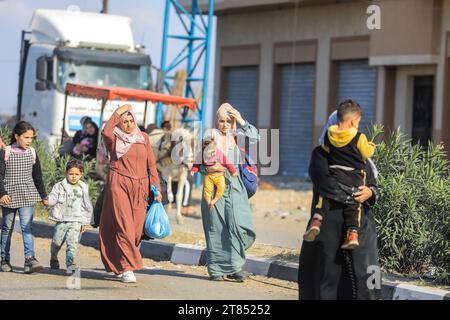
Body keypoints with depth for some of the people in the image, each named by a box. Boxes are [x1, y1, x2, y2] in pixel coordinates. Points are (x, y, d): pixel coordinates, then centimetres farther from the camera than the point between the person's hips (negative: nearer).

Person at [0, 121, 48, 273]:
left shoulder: (32, 153, 4)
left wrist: (43, 196, 16)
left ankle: (30, 258, -19)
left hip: (27, 197, 1)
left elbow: (37, 176, 13)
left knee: (27, 227, -11)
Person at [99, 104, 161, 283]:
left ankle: (117, 264, 22)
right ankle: (126, 268, -15)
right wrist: (117, 113, -14)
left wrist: (157, 188, 8)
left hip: (139, 187, 4)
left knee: (136, 228, 2)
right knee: (123, 226, -13)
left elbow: (151, 164, 13)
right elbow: (106, 132, -23)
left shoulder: (144, 138, 13)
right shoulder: (114, 138, 2)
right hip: (118, 184, -4)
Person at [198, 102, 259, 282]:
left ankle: (235, 267, -5)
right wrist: (208, 169, -15)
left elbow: (255, 138, -3)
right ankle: (216, 269, 5)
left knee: (237, 225, -12)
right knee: (216, 227, -1)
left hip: (234, 186, 2)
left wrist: (242, 122, -5)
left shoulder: (236, 137, 11)